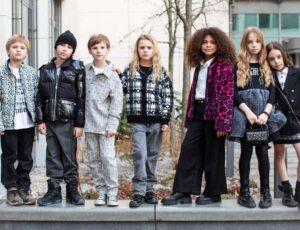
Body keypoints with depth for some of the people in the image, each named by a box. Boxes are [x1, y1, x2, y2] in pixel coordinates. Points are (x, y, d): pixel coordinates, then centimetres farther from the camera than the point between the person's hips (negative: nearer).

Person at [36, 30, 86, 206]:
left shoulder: (77, 68, 0)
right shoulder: (45, 69, 10)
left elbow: (82, 97, -4)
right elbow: (39, 96, 9)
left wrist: (79, 123, -9)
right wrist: (40, 120, 1)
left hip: (68, 121, -3)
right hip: (50, 121, 3)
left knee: (69, 157, 1)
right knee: (53, 158, 7)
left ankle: (73, 191, 11)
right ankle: (54, 191, 13)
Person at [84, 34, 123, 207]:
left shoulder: (113, 75, -3)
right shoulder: (84, 71, 6)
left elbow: (117, 102, -4)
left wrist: (112, 125, -10)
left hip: (105, 124, -3)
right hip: (89, 123, 4)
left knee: (108, 158, -8)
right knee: (94, 159, 7)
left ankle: (112, 193, 1)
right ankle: (101, 192, 15)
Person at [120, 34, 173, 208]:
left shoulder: (161, 72, 3)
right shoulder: (130, 71, 6)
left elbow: (168, 97, 1)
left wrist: (165, 120, -5)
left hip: (156, 120, 1)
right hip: (137, 121, -1)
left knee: (152, 155, 9)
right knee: (139, 154, -11)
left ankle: (149, 189, 18)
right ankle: (139, 192, -8)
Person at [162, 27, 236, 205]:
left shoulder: (225, 66, -6)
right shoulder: (200, 65, 16)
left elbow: (227, 95, -13)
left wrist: (223, 122, -18)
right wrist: (189, 115, 14)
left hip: (213, 114, -7)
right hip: (198, 111, 7)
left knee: (213, 153, 1)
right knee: (188, 149, 0)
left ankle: (213, 193, 13)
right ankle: (183, 192, 2)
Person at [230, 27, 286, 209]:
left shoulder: (266, 67, 12)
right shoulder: (238, 66, 3)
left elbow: (272, 93, 5)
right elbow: (234, 92, -5)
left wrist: (265, 113, -11)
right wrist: (248, 112, -16)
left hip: (263, 115, 2)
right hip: (244, 115, -2)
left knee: (263, 151, 1)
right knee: (246, 151, 0)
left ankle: (266, 191, 5)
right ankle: (244, 192, 4)